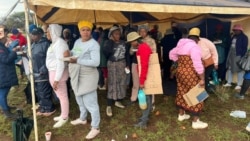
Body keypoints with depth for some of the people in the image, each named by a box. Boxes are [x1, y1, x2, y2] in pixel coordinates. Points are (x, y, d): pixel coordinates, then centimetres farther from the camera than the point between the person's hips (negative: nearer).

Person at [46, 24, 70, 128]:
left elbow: (61, 63, -23)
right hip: (53, 72, 10)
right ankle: (63, 115, 33)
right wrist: (54, 77, 16)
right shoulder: (55, 42, 12)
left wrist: (56, 79, -24)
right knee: (60, 95, 19)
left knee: (62, 96, 3)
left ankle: (64, 118, 17)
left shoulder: (59, 43, -19)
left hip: (58, 73, -10)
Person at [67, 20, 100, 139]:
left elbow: (96, 62, -26)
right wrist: (69, 53, -3)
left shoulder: (93, 44, -18)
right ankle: (82, 119, 46)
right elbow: (74, 53, 21)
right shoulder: (77, 41, 8)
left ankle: (95, 128, 12)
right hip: (76, 76, 9)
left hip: (87, 76, -9)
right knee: (80, 100, 24)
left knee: (90, 102, -2)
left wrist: (78, 61, -26)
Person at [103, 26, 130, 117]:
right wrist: (111, 41, -19)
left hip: (122, 64, 5)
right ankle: (109, 106, 1)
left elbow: (127, 54, 12)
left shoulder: (123, 43, 6)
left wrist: (127, 64, 7)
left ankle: (118, 101, 28)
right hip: (112, 65, -5)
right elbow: (106, 53, -24)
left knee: (122, 83, 11)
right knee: (112, 84, -6)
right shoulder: (108, 43, -6)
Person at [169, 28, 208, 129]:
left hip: (180, 72, 9)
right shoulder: (194, 46, -17)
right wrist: (202, 79, -20)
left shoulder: (181, 45, 10)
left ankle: (181, 115, 34)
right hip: (190, 75, -9)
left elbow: (172, 54, 25)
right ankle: (196, 122, 10)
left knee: (182, 93, 19)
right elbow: (197, 64, -23)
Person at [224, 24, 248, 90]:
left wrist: (242, 57, -18)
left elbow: (245, 48, -11)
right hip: (231, 55, 8)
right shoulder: (234, 36, 14)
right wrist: (229, 54, 8)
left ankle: (239, 85, 8)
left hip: (239, 55, -8)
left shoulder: (244, 37, -7)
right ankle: (229, 83, 23)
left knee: (239, 70, 0)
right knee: (229, 68, 12)